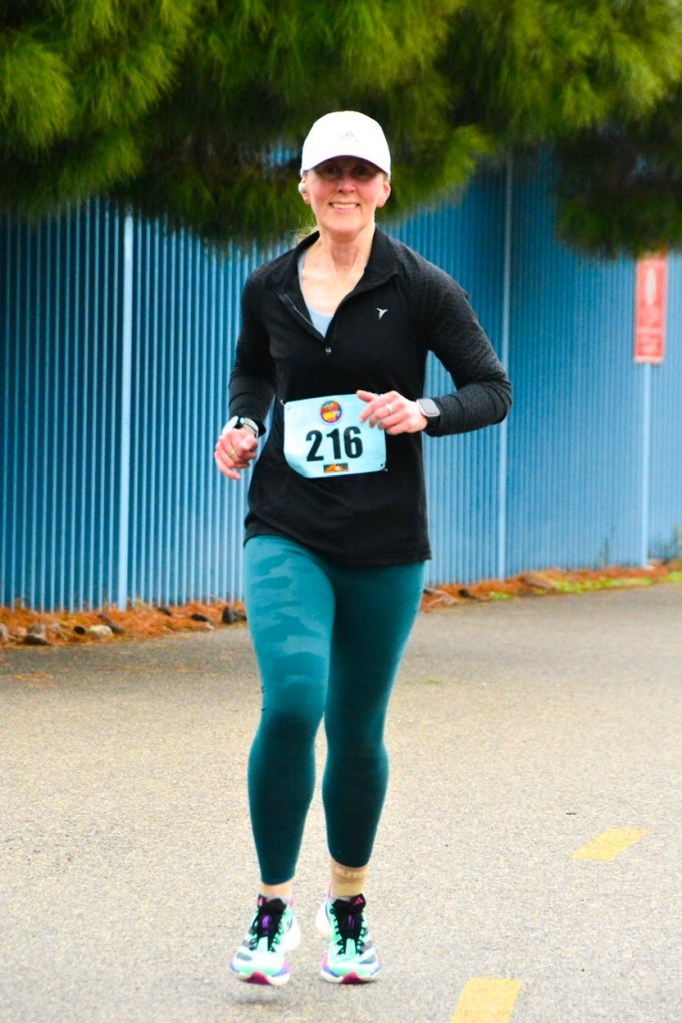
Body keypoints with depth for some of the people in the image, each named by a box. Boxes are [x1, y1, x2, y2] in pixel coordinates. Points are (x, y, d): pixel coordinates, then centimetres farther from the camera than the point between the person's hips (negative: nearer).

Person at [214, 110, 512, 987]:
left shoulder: (420, 288, -4)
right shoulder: (268, 289, 3)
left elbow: (493, 390, 1)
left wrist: (425, 413, -18)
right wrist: (243, 425, 1)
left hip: (385, 541, 0)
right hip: (287, 530, 0)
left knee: (358, 734, 9)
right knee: (292, 702, -20)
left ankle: (348, 907, 32)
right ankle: (273, 908, -5)